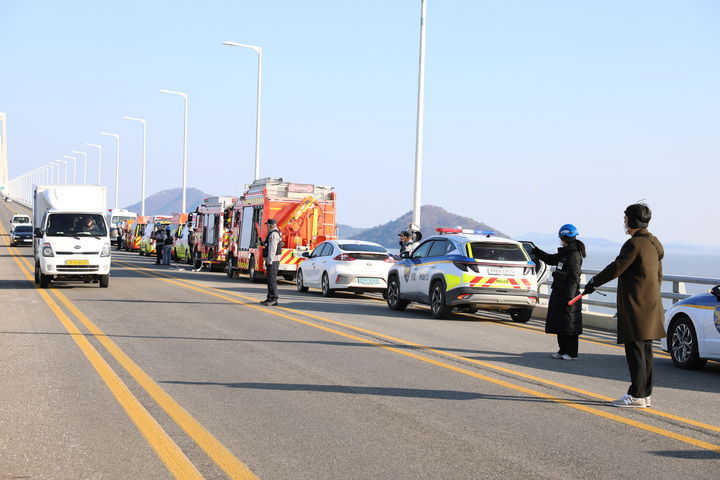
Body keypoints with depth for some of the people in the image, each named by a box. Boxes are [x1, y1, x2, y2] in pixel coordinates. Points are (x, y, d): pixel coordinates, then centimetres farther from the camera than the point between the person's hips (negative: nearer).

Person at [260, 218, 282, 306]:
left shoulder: (273, 234, -16)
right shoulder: (276, 233, 19)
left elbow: (272, 249, -22)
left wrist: (270, 261, -23)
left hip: (272, 260, -11)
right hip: (272, 260, 11)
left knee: (272, 280, -12)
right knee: (270, 279, 15)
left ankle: (274, 299, -14)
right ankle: (270, 298, 21)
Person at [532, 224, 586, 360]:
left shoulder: (574, 255, -16)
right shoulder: (565, 252, 13)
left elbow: (574, 278, -20)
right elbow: (551, 260, 30)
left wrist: (569, 296, -22)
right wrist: (537, 252, 31)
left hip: (568, 293, -10)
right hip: (559, 293, 10)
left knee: (569, 322, -4)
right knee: (559, 322, 13)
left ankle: (572, 353, 2)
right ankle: (563, 350, 20)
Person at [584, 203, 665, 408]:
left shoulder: (635, 244, -15)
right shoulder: (653, 243, 14)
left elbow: (616, 268, -15)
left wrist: (594, 282, -2)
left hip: (636, 307, -10)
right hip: (650, 304, 10)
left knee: (635, 349, -7)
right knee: (645, 351, 12)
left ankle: (637, 395, -6)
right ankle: (645, 394, 16)